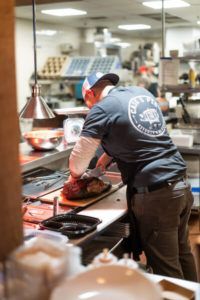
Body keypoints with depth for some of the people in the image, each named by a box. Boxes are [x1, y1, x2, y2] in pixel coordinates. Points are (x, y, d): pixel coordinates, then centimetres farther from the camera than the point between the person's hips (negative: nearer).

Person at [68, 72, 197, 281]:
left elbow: (79, 159, -3)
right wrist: (108, 155, 26)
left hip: (155, 195, -8)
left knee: (166, 268, 5)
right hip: (182, 185, 8)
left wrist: (75, 176, 17)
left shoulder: (102, 109, -8)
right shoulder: (140, 92, 14)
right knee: (182, 254, 23)